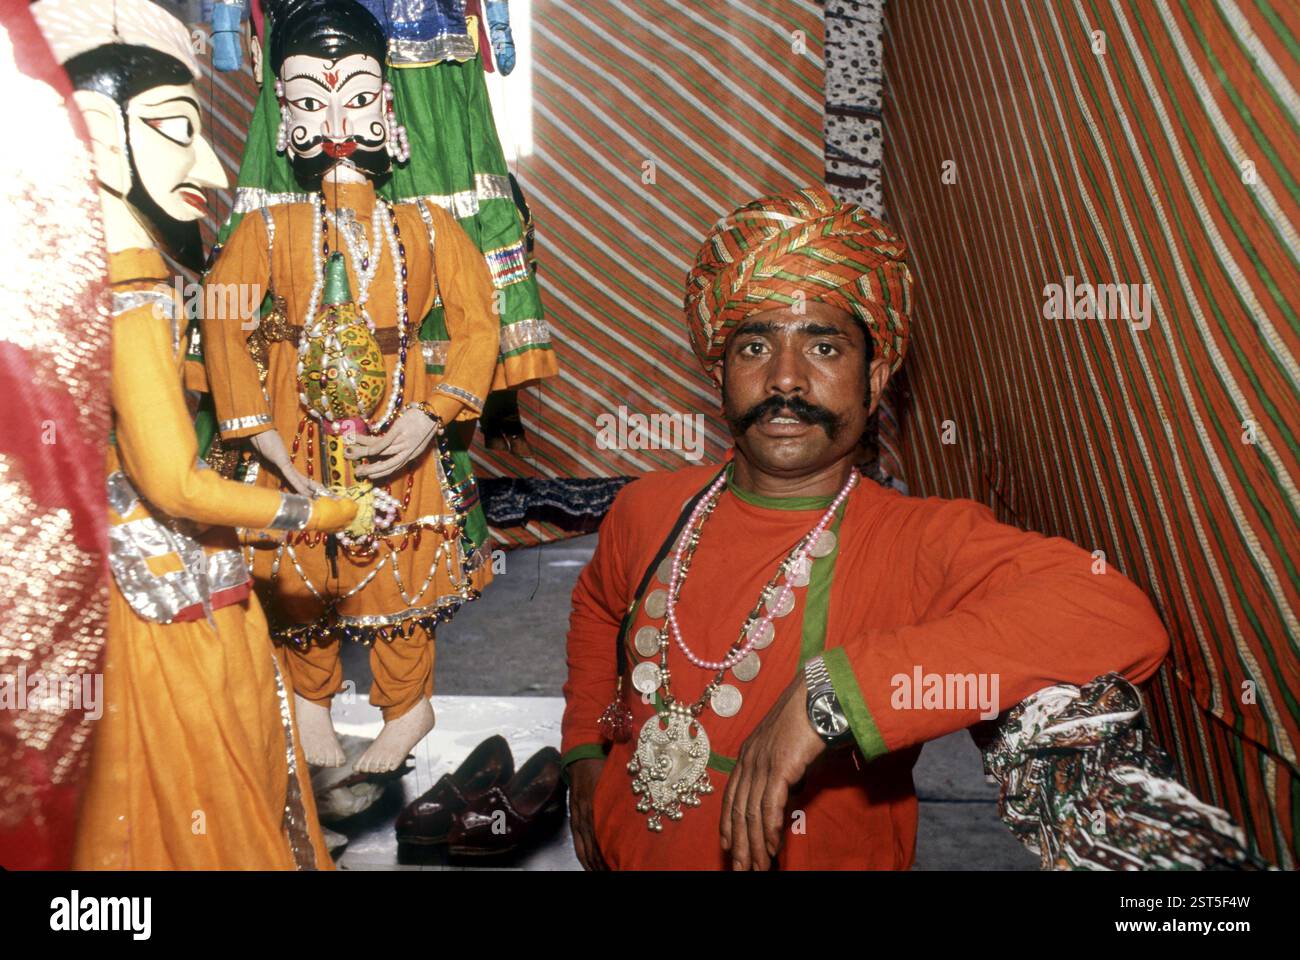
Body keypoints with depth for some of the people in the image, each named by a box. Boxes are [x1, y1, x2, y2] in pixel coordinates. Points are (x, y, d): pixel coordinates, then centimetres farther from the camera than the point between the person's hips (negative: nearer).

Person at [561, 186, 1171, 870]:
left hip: (823, 856, -3)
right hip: (621, 852, 4)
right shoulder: (649, 510, -5)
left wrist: (833, 690, -37)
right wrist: (585, 750, 6)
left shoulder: (923, 545, -19)